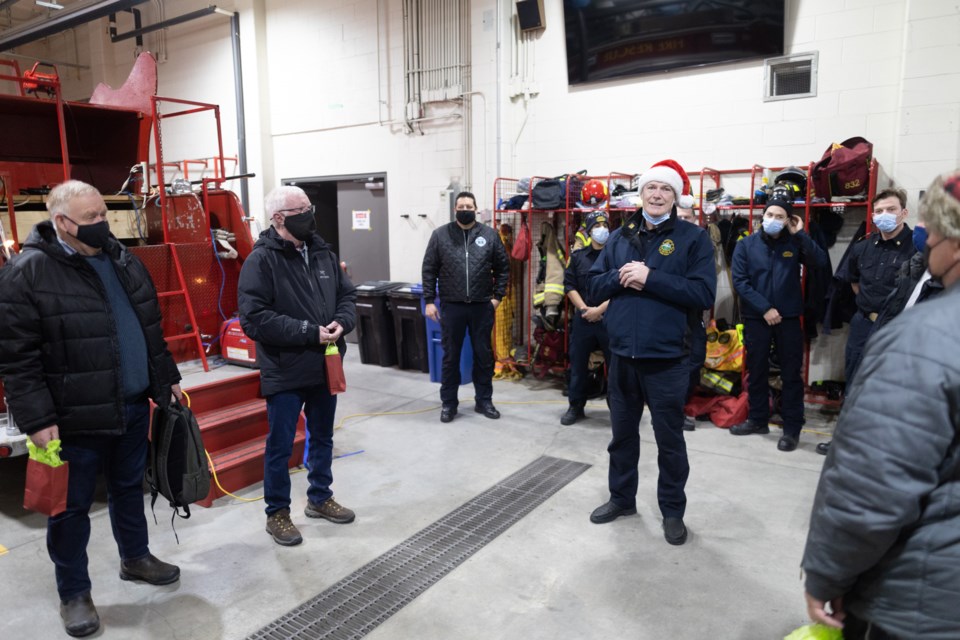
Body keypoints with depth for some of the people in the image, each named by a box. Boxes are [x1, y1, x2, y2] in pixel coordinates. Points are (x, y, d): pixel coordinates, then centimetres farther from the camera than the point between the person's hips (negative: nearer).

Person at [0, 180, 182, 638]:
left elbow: (150, 327, 15)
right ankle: (73, 592, 27)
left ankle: (135, 558, 41)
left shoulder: (122, 260, 7)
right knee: (72, 506, 9)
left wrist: (167, 378, 15)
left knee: (129, 488, 21)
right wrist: (37, 420, -17)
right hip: (76, 416, -6)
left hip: (133, 405, 6)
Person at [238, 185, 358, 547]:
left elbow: (347, 294, 11)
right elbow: (254, 318, -22)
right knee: (280, 446, 7)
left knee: (322, 438, 20)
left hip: (325, 366, 7)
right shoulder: (261, 260, -14)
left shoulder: (323, 254, 6)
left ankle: (320, 498, 39)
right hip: (284, 372, -6)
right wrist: (309, 332, -22)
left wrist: (341, 322, -12)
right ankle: (277, 513, 25)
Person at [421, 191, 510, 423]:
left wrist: (497, 296, 2)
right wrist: (429, 301, -3)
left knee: (484, 355, 10)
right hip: (452, 306, -1)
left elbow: (503, 267, 8)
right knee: (450, 356, 8)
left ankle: (484, 401, 24)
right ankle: (448, 402, 21)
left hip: (482, 306, 1)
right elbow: (429, 270, 2)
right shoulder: (440, 235, 1)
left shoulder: (490, 235, 3)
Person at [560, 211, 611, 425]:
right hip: (582, 318, 3)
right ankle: (575, 407, 21)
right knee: (577, 364, 8)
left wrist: (600, 309, -12)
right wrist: (584, 308, -7)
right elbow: (569, 285, 6)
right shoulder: (578, 256, 9)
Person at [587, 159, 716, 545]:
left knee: (669, 439, 9)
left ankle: (672, 511, 29)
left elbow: (703, 293, -15)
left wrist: (650, 278, -20)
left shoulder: (693, 238, -4)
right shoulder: (620, 237, 9)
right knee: (622, 433, 18)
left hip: (667, 358, -4)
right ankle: (621, 498, 37)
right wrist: (620, 277, -14)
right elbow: (595, 285, 7)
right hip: (622, 354, 4)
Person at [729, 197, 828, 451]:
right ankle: (758, 419, 27)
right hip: (756, 318, 0)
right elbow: (740, 281, -7)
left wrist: (800, 234, -13)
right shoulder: (746, 245, -1)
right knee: (756, 370, 11)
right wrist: (764, 308, -14)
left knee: (791, 373, 4)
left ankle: (792, 428, 13)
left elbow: (820, 261, -13)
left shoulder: (795, 244, 2)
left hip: (789, 318, 0)